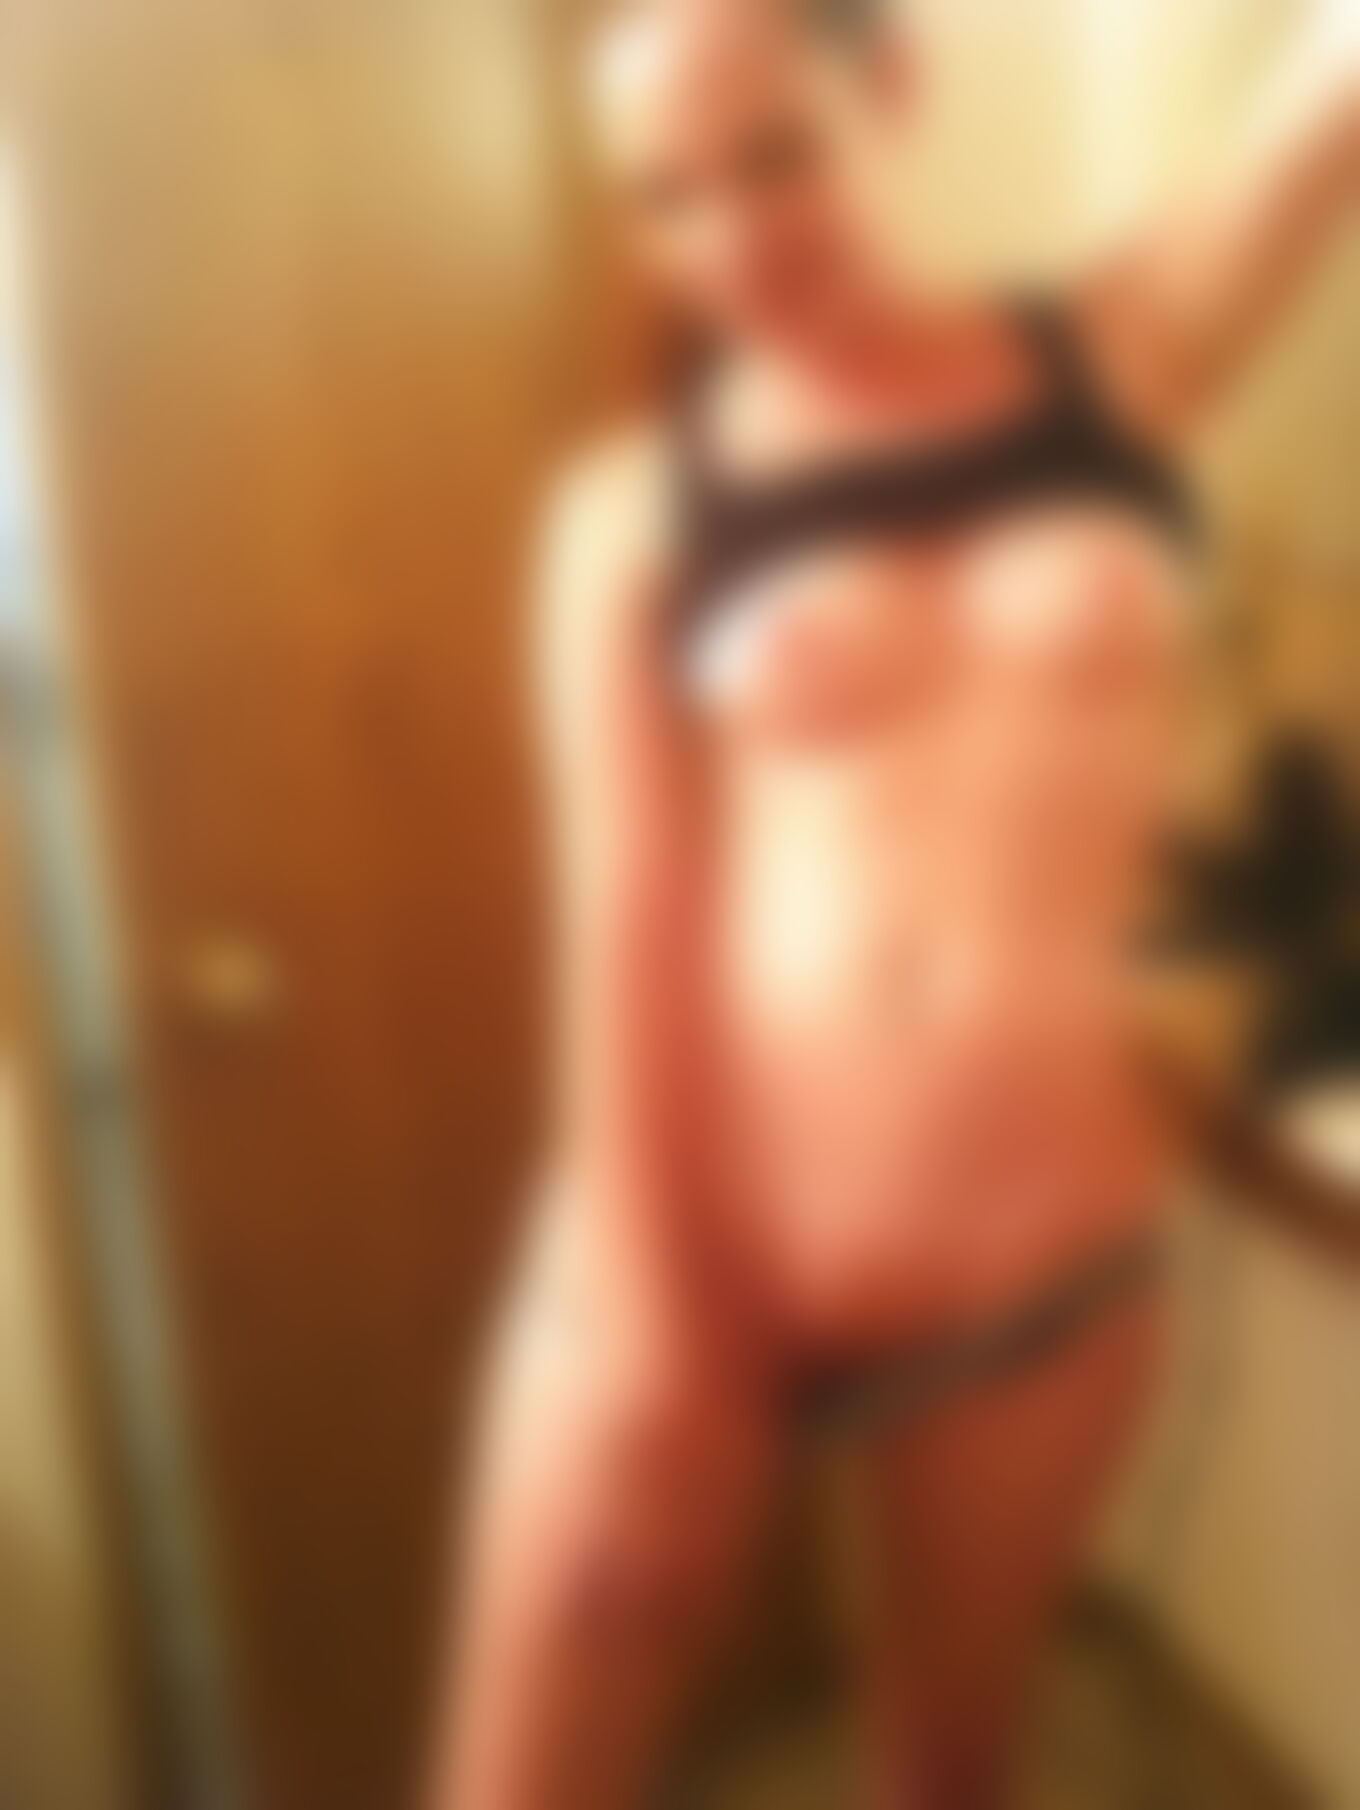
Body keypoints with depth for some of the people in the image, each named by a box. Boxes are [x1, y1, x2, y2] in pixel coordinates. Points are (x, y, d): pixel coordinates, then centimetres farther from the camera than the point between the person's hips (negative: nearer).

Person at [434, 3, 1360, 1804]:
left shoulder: (1129, 350, 3)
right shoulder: (631, 510, -2)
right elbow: (626, 924, -6)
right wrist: (660, 1318, -10)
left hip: (1039, 1248, 2)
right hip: (703, 1233, -1)